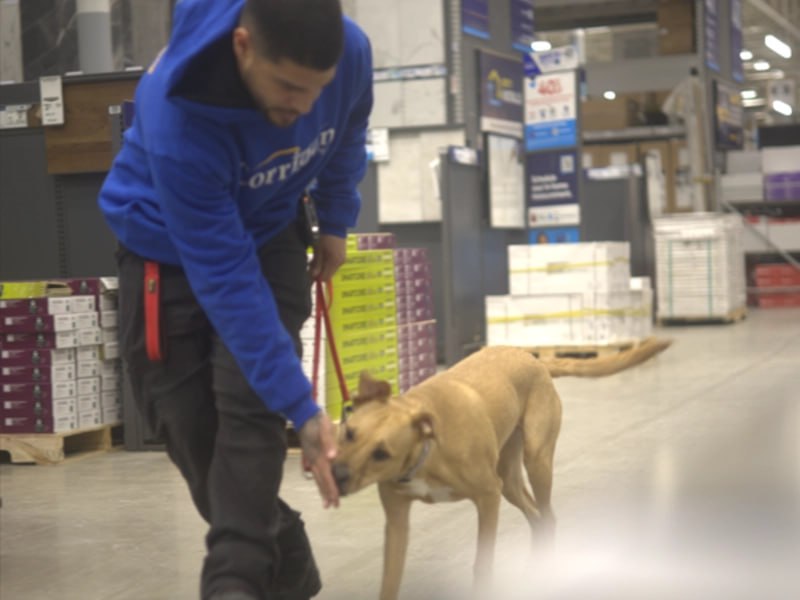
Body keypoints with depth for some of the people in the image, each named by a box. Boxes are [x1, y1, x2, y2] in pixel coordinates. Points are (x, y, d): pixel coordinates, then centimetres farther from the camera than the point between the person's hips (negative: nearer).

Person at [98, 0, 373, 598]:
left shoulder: (350, 52, -26)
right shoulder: (177, 120, -40)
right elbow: (225, 278, -36)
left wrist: (336, 223, 11)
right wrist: (302, 407, -35)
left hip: (269, 235, 3)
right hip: (168, 247, -2)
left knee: (250, 410, -16)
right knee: (191, 428, -1)